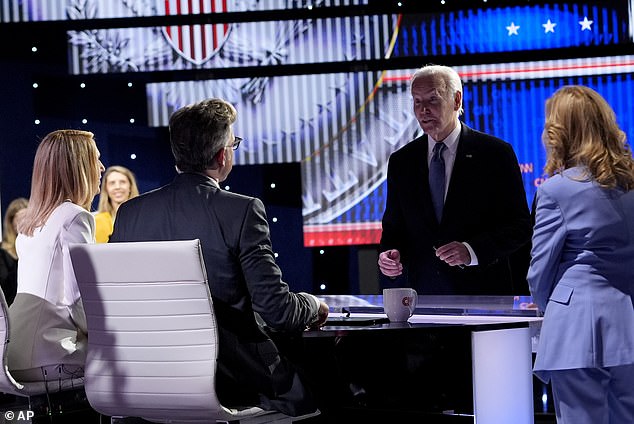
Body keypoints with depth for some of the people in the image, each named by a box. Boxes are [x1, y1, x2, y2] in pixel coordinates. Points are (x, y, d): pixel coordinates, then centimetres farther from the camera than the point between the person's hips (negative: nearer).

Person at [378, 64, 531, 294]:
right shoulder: (401, 161, 9)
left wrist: (471, 251, -18)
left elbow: (520, 226, -5)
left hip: (481, 294, -3)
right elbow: (393, 227, 15)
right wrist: (389, 253, -7)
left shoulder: (495, 153, -3)